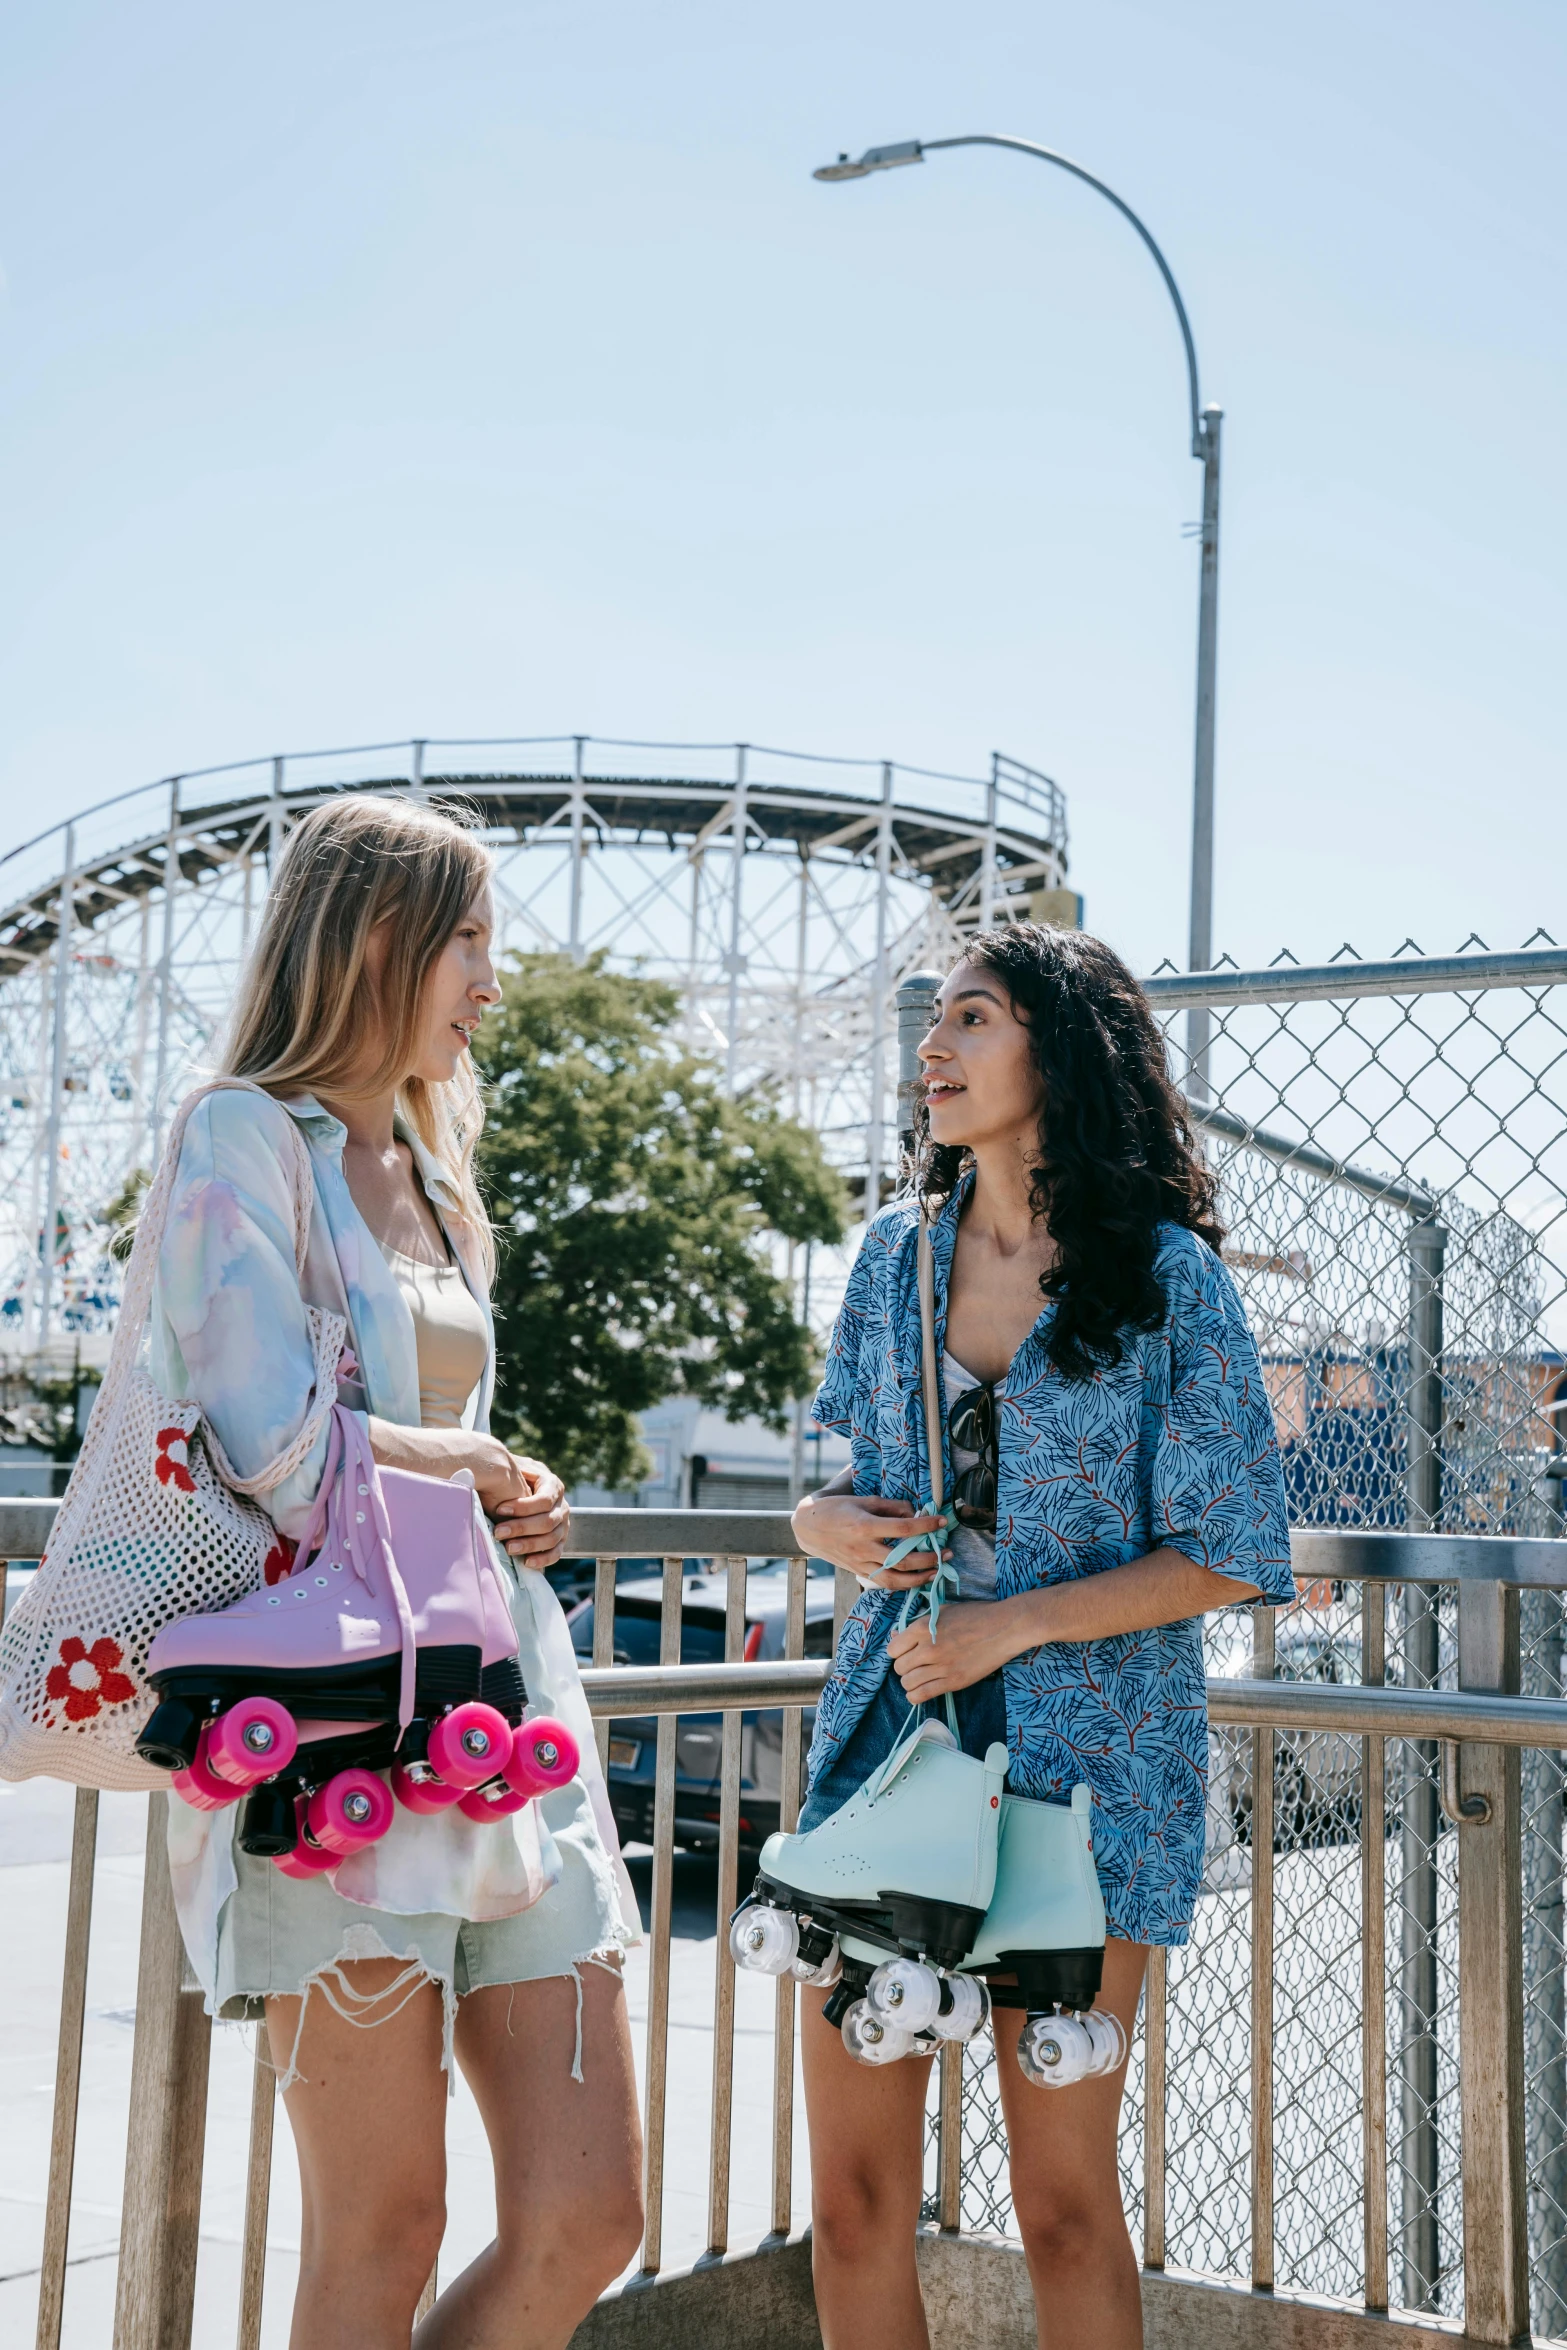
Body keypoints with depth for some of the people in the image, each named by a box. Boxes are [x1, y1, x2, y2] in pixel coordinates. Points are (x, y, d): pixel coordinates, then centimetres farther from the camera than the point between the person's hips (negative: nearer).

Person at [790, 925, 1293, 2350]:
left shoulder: (1166, 1276, -5)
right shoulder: (898, 1258, 9)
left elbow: (1228, 1557, -6)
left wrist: (1010, 1625, -14)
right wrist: (824, 1522, -2)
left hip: (1080, 1751, -4)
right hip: (888, 1722, 4)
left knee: (1064, 2199, 5)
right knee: (856, 2192, 6)